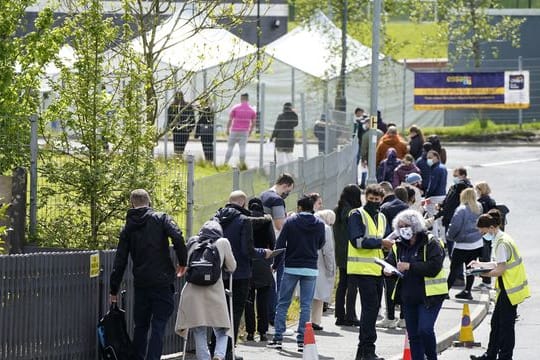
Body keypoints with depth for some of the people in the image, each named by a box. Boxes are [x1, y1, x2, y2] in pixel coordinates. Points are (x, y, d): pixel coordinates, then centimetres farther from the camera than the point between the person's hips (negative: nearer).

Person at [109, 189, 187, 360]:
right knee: (158, 326, -2)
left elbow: (120, 262, 10)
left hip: (140, 283, 3)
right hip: (162, 282, -3)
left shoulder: (128, 228, 11)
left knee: (140, 326, 15)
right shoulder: (161, 218, 1)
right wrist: (183, 262, -4)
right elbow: (177, 237, -17)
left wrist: (114, 290, 16)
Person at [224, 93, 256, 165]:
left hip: (234, 132, -2)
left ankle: (225, 164, 5)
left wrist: (228, 130, 3)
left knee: (230, 148, 6)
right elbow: (253, 123, 6)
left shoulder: (235, 108, -7)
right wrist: (250, 131, 20)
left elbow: (230, 120, -8)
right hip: (244, 132, 2)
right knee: (242, 149, 0)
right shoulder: (251, 110, 2)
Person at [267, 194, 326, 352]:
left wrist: (275, 264, 4)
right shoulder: (319, 224, 1)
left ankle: (278, 338, 3)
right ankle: (302, 340, -2)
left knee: (283, 303, 7)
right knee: (306, 305, 3)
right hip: (310, 269, 1)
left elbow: (280, 244, -6)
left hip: (291, 268, -1)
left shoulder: (290, 221, -4)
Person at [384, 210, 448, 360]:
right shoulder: (399, 246, 10)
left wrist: (409, 266, -26)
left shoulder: (431, 244, -9)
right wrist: (387, 270, -18)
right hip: (408, 296, 6)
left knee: (425, 329, -18)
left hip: (429, 296, -6)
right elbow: (389, 262, 7)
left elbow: (434, 267, -20)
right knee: (413, 335, 8)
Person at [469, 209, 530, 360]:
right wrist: (481, 264, 14)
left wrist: (481, 273, -11)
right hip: (506, 289, 10)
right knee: (496, 322, 17)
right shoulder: (502, 239, 10)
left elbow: (500, 270, -21)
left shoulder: (502, 244, -20)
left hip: (510, 290, -10)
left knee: (506, 325, -1)